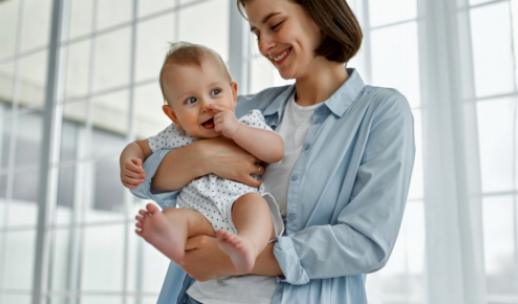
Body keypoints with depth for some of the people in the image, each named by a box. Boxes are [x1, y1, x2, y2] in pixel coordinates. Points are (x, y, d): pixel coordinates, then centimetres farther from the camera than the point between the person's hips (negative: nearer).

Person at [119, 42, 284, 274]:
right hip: (205, 221, 2)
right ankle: (173, 238, -60)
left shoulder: (248, 123, 13)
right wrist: (128, 163, 7)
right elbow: (138, 146, 31)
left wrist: (236, 130, -10)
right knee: (173, 215, -25)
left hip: (248, 215, -2)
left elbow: (276, 150, -2)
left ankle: (248, 245, -63)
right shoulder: (174, 137, 18)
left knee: (250, 200, -33)